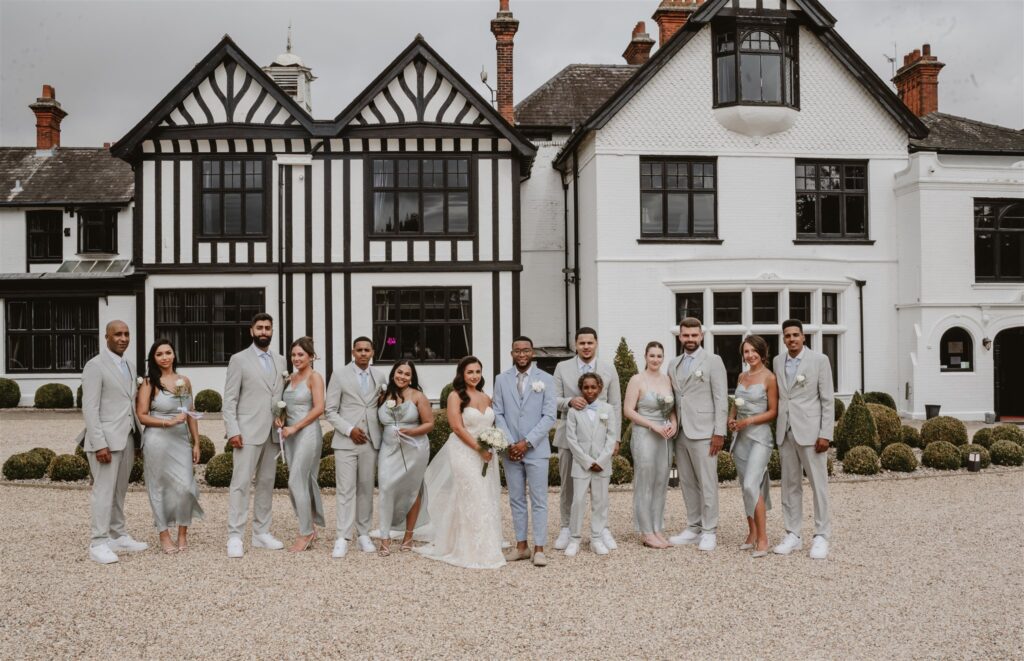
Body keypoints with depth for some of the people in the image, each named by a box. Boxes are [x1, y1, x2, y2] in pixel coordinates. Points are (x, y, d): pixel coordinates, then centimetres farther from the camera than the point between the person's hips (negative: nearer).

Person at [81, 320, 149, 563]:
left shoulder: (130, 366, 14)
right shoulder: (95, 365, -9)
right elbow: (90, 408, -14)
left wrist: (139, 436, 11)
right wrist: (100, 444, -19)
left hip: (127, 438, 7)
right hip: (106, 439, -7)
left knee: (119, 491, 13)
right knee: (104, 491, -4)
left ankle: (118, 536, 20)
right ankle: (99, 543, 3)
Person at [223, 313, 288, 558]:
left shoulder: (280, 361, 13)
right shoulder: (239, 359, -1)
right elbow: (230, 399, -4)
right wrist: (232, 430, -12)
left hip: (272, 432, 5)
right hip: (248, 432, -5)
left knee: (267, 483, 9)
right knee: (240, 483, -7)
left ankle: (261, 533, 16)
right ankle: (235, 537, -4)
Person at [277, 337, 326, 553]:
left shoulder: (314, 377, -7)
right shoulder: (291, 377, 14)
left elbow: (319, 408, -15)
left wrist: (294, 427, -14)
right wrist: (279, 418, 0)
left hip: (307, 433, -7)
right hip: (290, 435, 7)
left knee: (296, 482, -10)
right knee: (303, 482, 10)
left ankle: (306, 533, -1)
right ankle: (311, 529, 19)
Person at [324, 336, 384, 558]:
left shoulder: (379, 377, 10)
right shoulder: (339, 375, 0)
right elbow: (331, 411, -1)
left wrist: (381, 434, 4)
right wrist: (349, 430, -12)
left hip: (371, 441, 3)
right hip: (346, 441, -3)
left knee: (366, 489, 8)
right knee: (345, 489, -5)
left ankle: (363, 534, 17)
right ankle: (342, 538, -3)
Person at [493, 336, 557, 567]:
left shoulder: (545, 379, 0)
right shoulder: (501, 379, 6)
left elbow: (549, 416, -5)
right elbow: (498, 414, 4)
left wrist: (527, 442, -12)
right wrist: (510, 443, -8)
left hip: (536, 449, -2)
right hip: (510, 450, 2)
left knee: (539, 500, 0)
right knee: (516, 500, 8)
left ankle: (539, 549, 5)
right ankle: (521, 546, 17)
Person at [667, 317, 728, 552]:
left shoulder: (713, 361, -1)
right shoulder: (674, 364, 15)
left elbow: (721, 399, -6)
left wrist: (719, 432, -11)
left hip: (703, 432, -5)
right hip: (680, 433, 6)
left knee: (707, 483, -2)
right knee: (687, 483, 9)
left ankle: (709, 531, 5)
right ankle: (693, 528, 18)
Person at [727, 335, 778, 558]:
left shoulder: (769, 377, -6)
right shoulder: (742, 376, 12)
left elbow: (773, 411, -7)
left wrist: (748, 421, -17)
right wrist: (731, 419, 1)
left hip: (759, 435, -6)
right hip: (740, 436, 6)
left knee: (751, 485, -18)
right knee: (747, 487, 10)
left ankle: (763, 538, -11)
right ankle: (752, 534, 19)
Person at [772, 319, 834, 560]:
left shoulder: (819, 360, -2)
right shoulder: (778, 361, 11)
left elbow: (828, 399, -4)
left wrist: (825, 434, -11)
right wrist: (779, 431, 9)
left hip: (810, 431, -4)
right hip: (786, 431, 4)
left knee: (818, 483, 0)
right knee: (790, 484, 8)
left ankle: (821, 537, 8)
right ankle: (793, 535, 15)